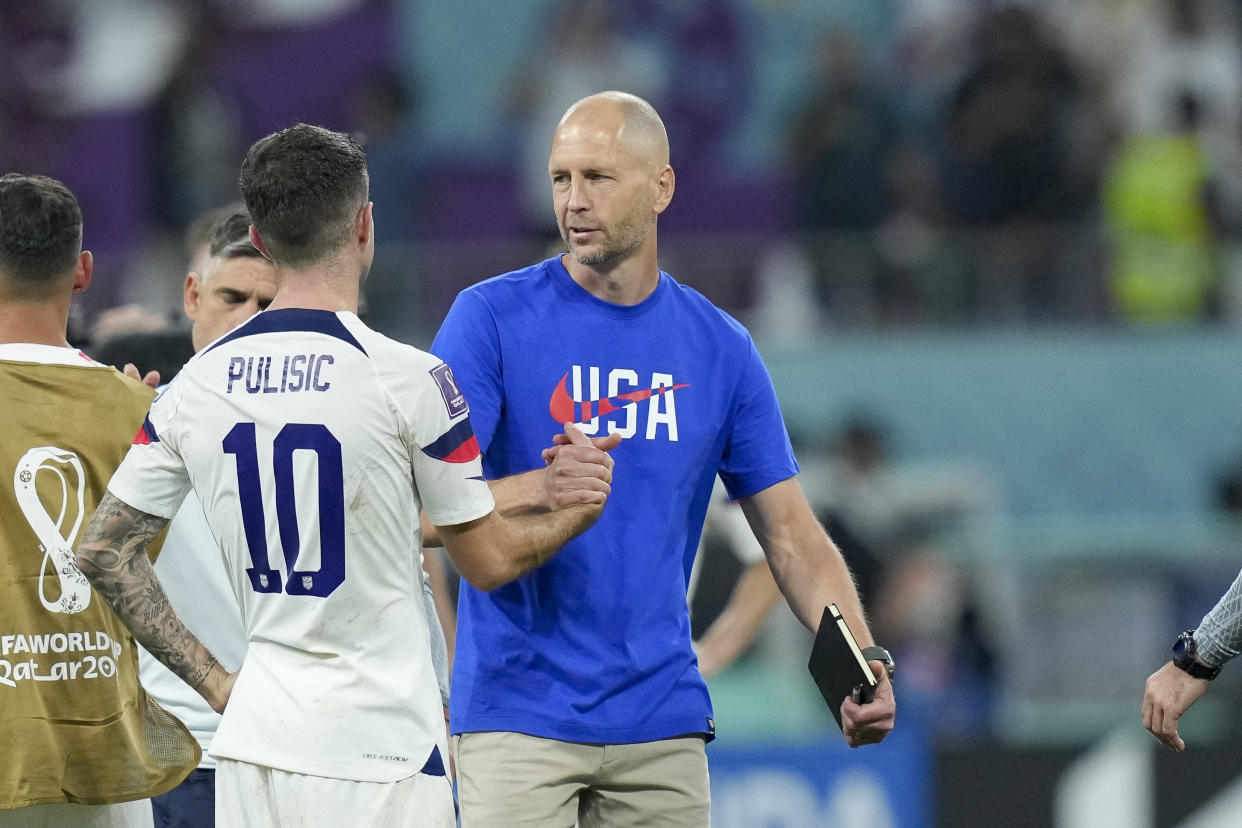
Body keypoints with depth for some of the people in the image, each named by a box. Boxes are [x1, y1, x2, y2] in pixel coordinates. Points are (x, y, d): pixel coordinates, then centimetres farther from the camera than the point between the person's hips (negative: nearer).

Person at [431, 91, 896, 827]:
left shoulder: (721, 348, 8)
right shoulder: (492, 319, -3)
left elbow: (790, 534, 8)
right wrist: (539, 490, -31)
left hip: (662, 728, 4)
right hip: (518, 718, -4)